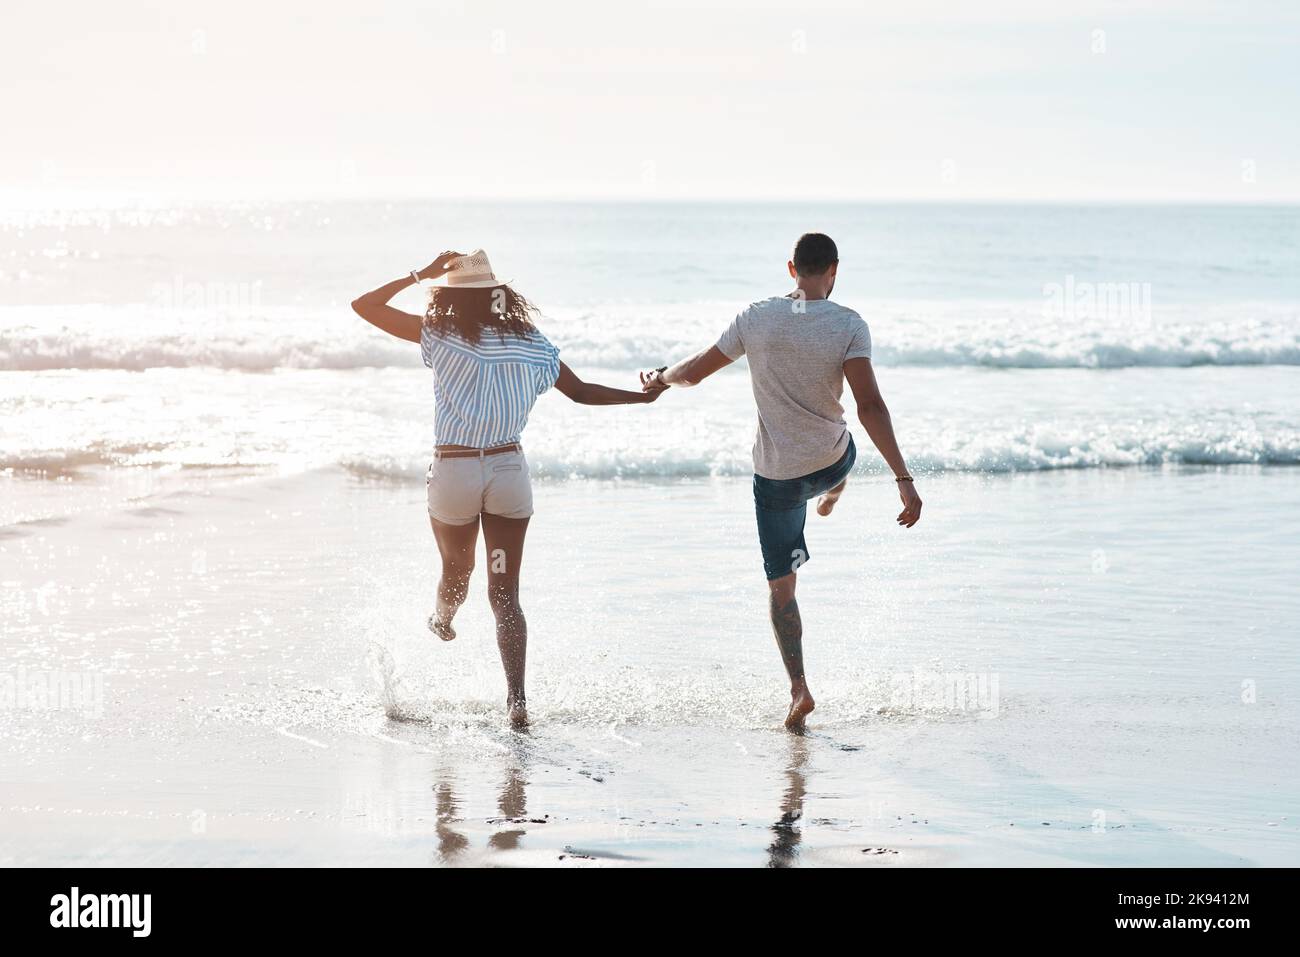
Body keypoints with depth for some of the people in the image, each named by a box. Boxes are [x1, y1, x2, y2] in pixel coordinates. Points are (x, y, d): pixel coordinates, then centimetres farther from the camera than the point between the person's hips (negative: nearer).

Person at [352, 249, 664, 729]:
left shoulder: (441, 334, -5)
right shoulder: (529, 343, 3)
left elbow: (364, 305, -2)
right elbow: (581, 391, 11)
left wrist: (420, 274, 3)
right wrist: (642, 397, 23)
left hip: (453, 471, -2)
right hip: (509, 471, 2)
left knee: (456, 569, 26)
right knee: (505, 593, 1)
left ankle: (443, 620, 58)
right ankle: (516, 698, -10)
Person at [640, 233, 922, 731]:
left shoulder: (758, 317, -10)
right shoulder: (848, 325, -15)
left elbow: (696, 370, 1)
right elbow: (870, 406, -23)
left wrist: (660, 378, 23)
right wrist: (903, 478, -23)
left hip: (776, 475, 0)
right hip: (832, 462, 0)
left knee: (780, 583, 10)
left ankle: (799, 688, 1)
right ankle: (830, 500, 72)